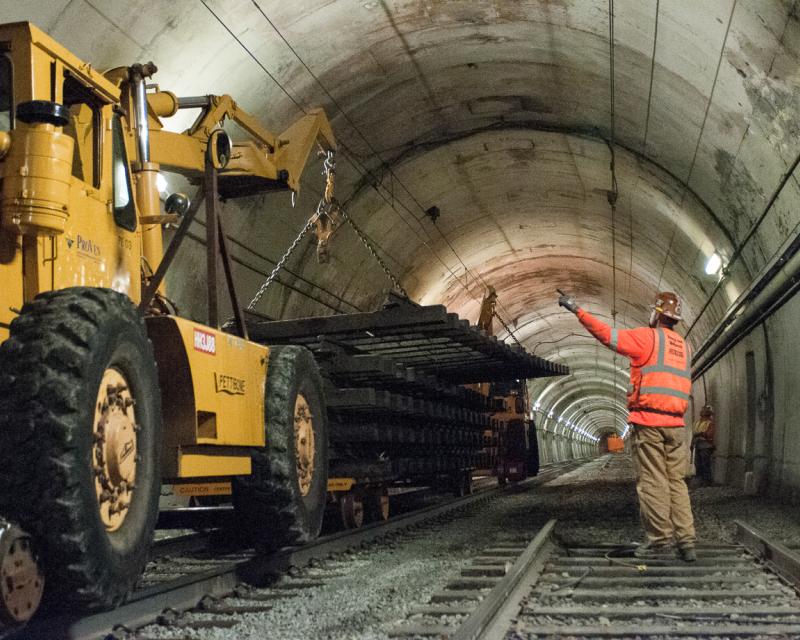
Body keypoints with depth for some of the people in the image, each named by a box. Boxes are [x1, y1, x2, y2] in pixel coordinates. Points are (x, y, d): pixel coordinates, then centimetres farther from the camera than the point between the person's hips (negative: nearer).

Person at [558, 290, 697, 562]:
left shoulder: (648, 337, -3)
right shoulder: (683, 346, 18)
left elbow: (608, 334, -8)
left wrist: (577, 310, -4)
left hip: (649, 421, -6)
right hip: (675, 423, 6)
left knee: (652, 481, -3)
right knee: (676, 482, 7)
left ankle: (661, 539, -3)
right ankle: (686, 541, 3)